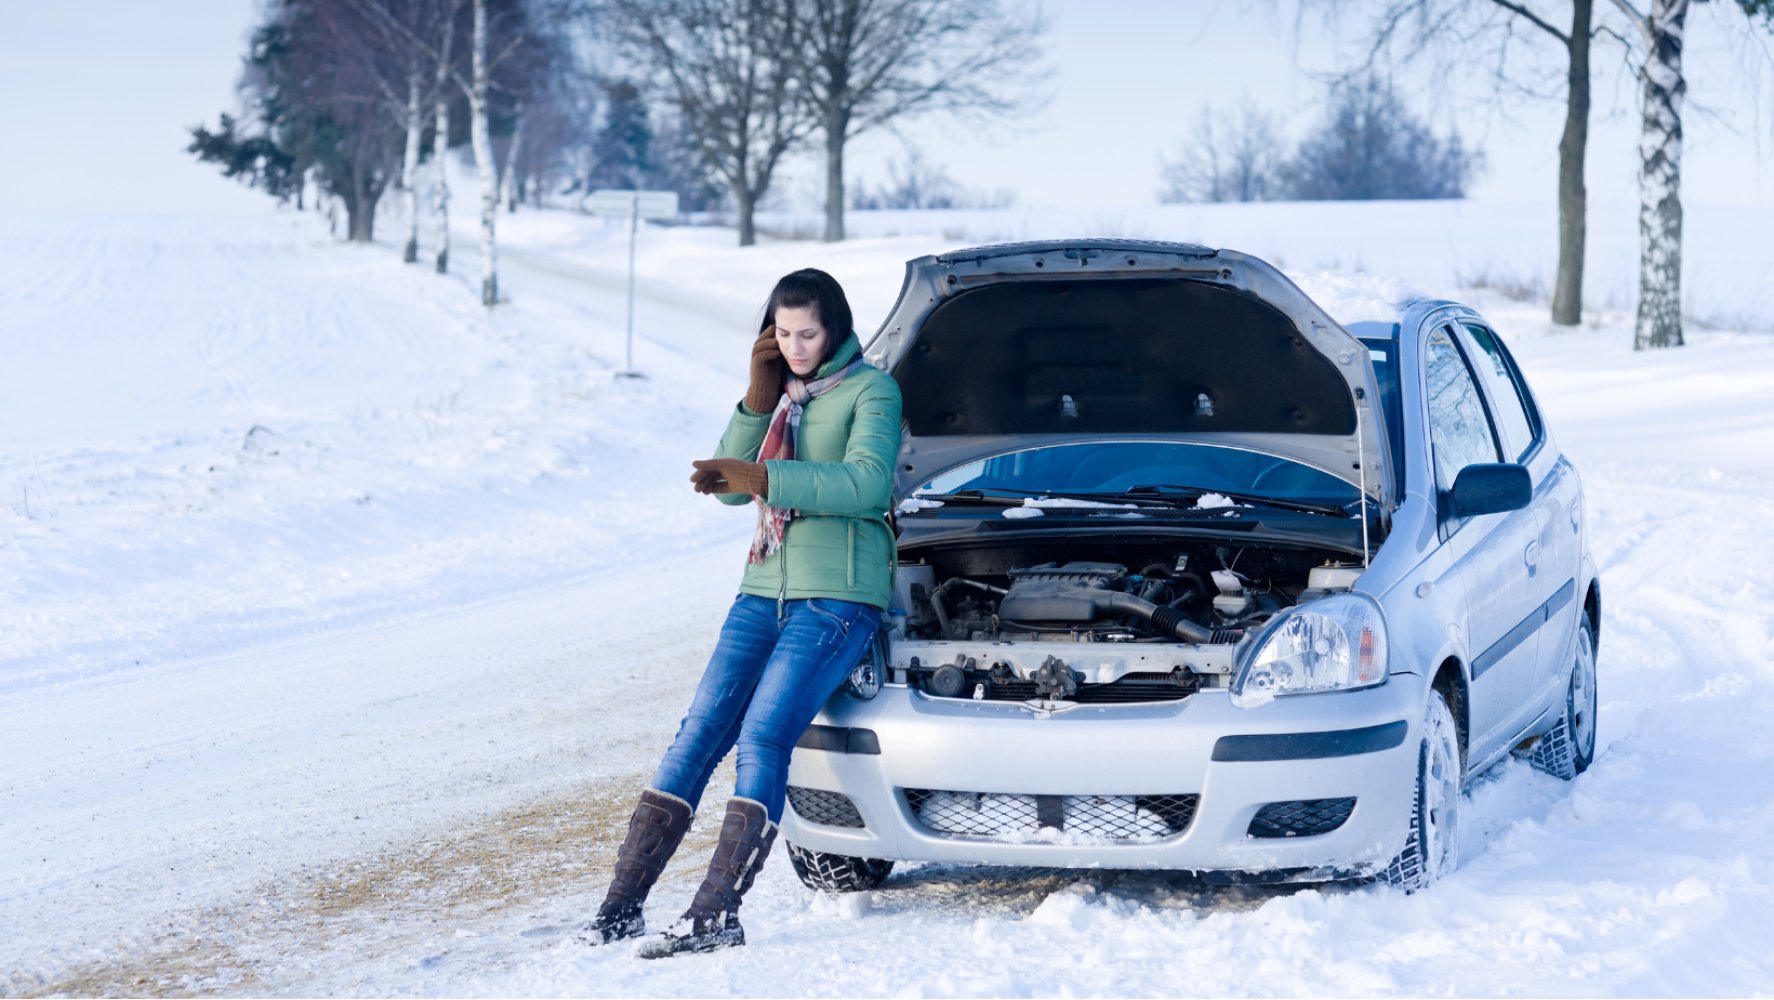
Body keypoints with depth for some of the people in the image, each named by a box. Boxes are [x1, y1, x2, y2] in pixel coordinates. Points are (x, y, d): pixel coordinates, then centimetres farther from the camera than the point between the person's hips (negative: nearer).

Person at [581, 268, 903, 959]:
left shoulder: (869, 391, -4)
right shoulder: (781, 392, 17)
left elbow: (868, 482, -21)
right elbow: (728, 483, 9)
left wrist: (763, 479, -28)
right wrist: (758, 400, -3)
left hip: (838, 597, -6)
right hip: (765, 589, 6)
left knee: (762, 736, -19)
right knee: (697, 736, -2)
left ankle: (716, 914, -23)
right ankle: (619, 909, -3)